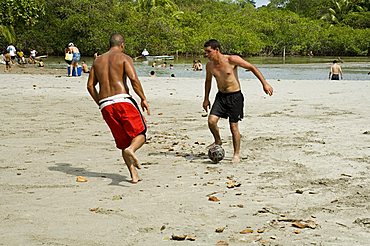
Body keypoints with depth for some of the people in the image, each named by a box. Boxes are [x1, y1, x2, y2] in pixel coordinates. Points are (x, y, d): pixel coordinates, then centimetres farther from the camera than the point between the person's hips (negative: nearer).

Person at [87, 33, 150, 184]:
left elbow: (90, 85, 17)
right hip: (122, 100, -5)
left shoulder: (98, 61, 20)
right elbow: (133, 79, -11)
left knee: (122, 141, 11)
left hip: (105, 105, 5)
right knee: (139, 134, 1)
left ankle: (134, 175, 4)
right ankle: (131, 149, -32)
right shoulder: (124, 58, 4)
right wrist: (143, 99, -4)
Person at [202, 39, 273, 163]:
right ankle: (218, 141, 16)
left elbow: (252, 68, -9)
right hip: (221, 96, 4)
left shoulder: (232, 60, -17)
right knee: (211, 120, -13)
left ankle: (236, 154, 15)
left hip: (235, 97, -4)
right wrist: (206, 99, 20)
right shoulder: (209, 65, -2)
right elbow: (208, 81, 18)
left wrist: (264, 83, -12)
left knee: (233, 126, -2)